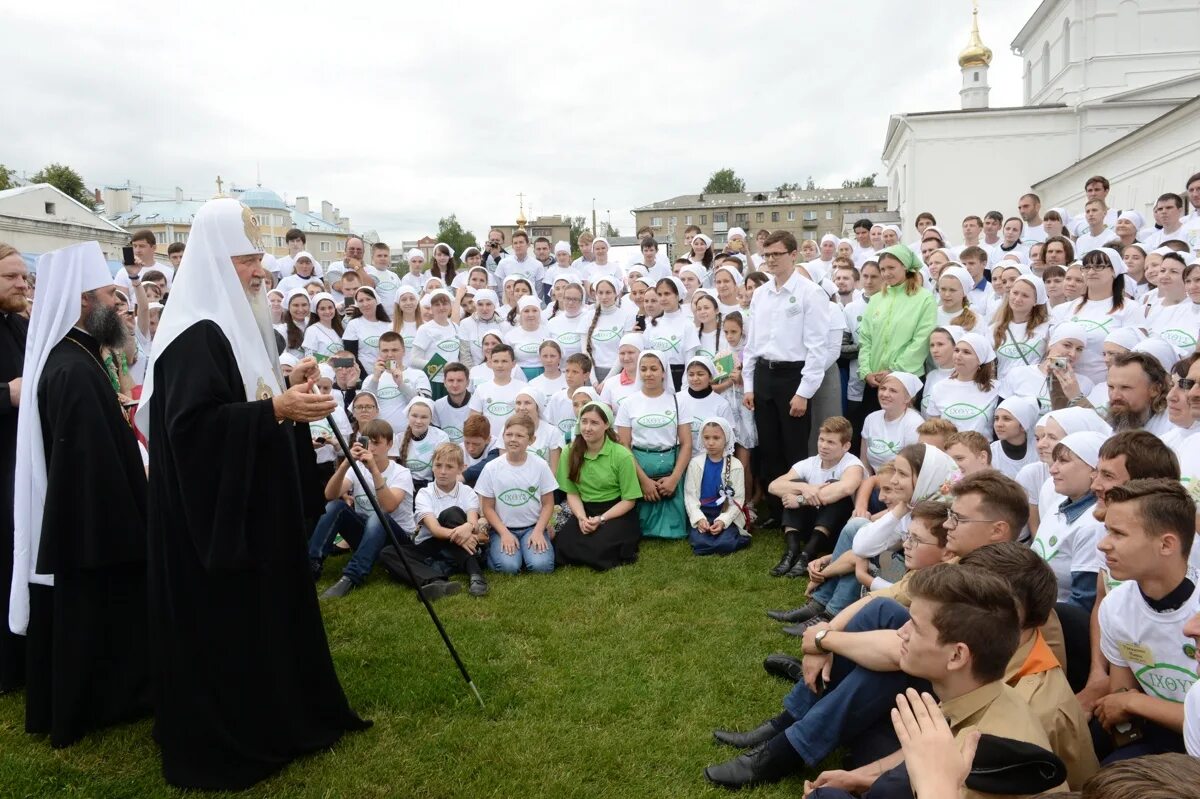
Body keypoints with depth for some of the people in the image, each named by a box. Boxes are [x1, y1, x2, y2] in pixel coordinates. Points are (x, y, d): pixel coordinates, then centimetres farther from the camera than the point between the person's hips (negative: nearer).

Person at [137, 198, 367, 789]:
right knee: (224, 622, 1)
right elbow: (192, 422, -27)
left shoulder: (235, 321, 12)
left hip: (252, 502, 10)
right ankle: (221, 740, 16)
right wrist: (276, 408, -32)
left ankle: (268, 716, 34)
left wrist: (288, 386, 4)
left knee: (264, 610, 19)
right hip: (216, 507, -10)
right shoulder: (197, 333, -19)